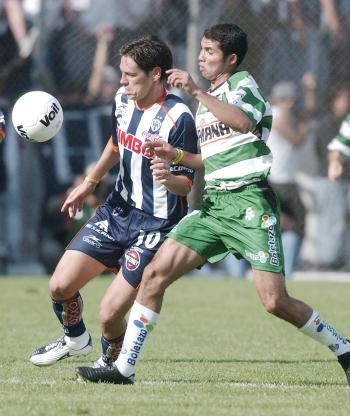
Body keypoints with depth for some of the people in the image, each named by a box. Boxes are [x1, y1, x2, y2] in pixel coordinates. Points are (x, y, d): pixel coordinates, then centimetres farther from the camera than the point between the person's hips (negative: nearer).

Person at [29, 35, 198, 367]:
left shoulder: (177, 117, -20)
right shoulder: (122, 100, 1)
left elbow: (186, 184, -16)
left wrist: (169, 178, -38)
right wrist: (88, 184, 27)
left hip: (154, 226, -7)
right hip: (117, 212, 7)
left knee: (110, 314, -11)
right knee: (60, 287, 0)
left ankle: (111, 362, 23)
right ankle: (75, 340, 32)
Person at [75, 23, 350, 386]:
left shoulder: (243, 84, -2)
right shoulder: (206, 102, 22)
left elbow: (242, 122, -25)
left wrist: (196, 92, -26)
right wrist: (176, 155, 11)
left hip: (249, 201, -7)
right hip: (213, 203, 7)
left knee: (275, 302, -13)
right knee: (155, 273, -6)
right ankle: (124, 368, -4)